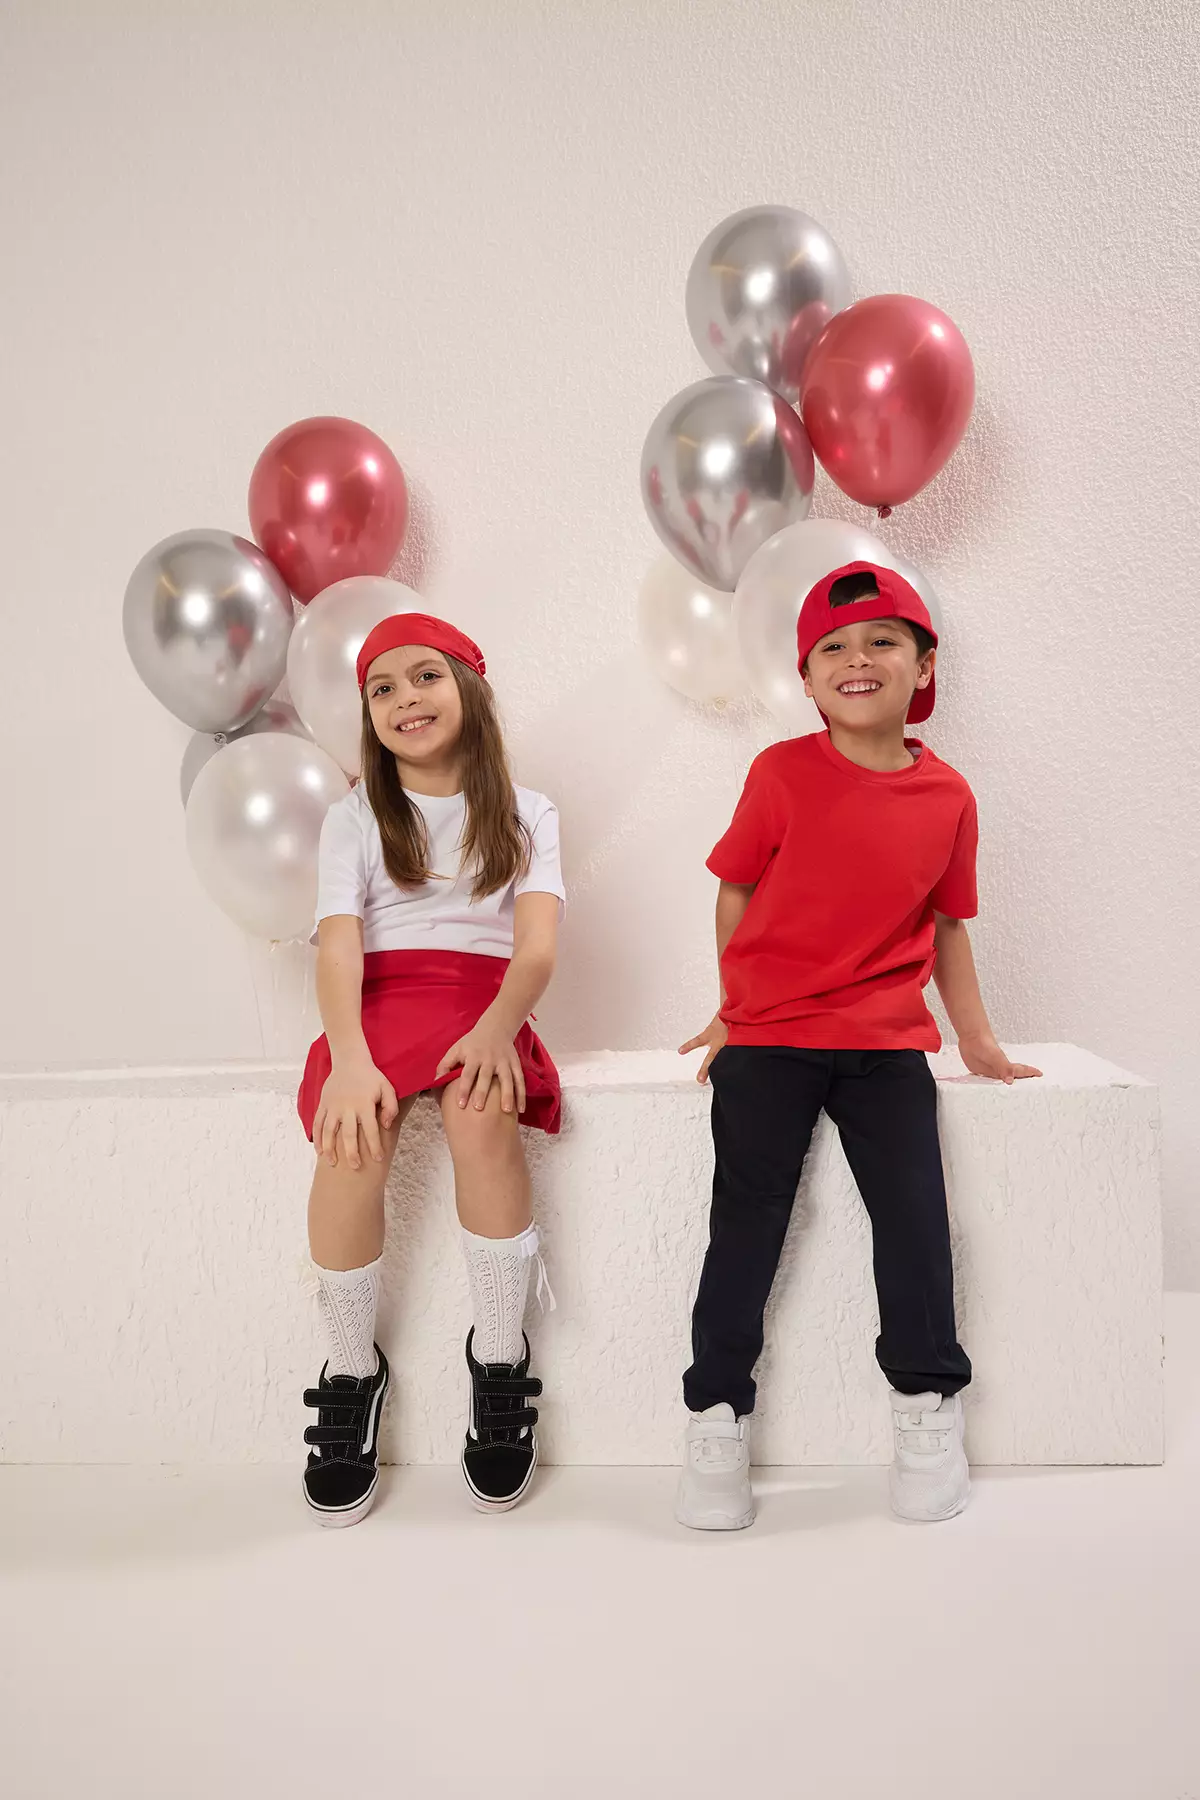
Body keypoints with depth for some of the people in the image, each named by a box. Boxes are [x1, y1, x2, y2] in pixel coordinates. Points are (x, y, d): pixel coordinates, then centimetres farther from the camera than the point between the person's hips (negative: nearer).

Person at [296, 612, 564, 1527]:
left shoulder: (526, 814, 12)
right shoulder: (354, 818, 13)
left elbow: (538, 945, -3)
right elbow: (339, 946, -3)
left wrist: (497, 1029, -25)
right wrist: (349, 1059, -22)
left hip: (484, 1003, 0)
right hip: (381, 1002, 1)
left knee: (480, 1111, -35)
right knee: (353, 1136, -31)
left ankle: (501, 1359, -18)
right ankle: (350, 1375, -12)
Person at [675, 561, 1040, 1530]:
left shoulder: (948, 795, 2)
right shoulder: (782, 773, -6)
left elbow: (946, 923, 12)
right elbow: (737, 892, 4)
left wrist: (978, 1039, 13)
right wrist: (735, 1012, 7)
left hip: (886, 1041, 2)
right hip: (767, 1038, -2)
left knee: (914, 1208, -2)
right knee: (747, 1216, -1)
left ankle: (929, 1400, 18)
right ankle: (717, 1415, 11)